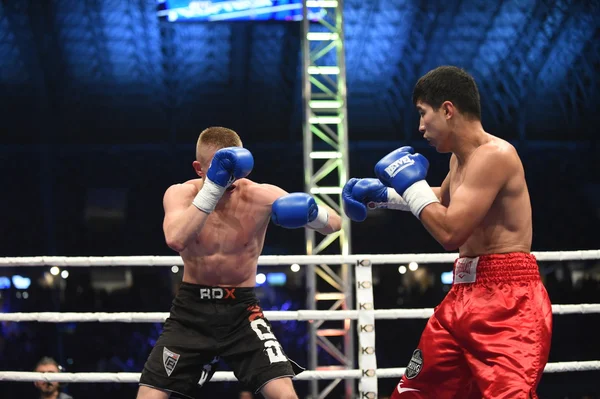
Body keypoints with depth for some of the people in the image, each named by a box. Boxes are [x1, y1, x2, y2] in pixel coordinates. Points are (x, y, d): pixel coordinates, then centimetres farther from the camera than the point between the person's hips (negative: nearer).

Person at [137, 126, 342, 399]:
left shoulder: (259, 196, -11)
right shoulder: (181, 193, -8)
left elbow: (334, 224, -10)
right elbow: (175, 240, -31)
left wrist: (312, 211, -33)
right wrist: (212, 188, -38)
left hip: (241, 309, -1)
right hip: (192, 308, 1)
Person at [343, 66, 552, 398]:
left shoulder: (494, 155, -16)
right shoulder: (460, 158, 15)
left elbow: (450, 232, -23)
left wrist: (411, 183, -9)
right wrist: (383, 195, 34)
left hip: (508, 299, -10)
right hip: (464, 294, 10)